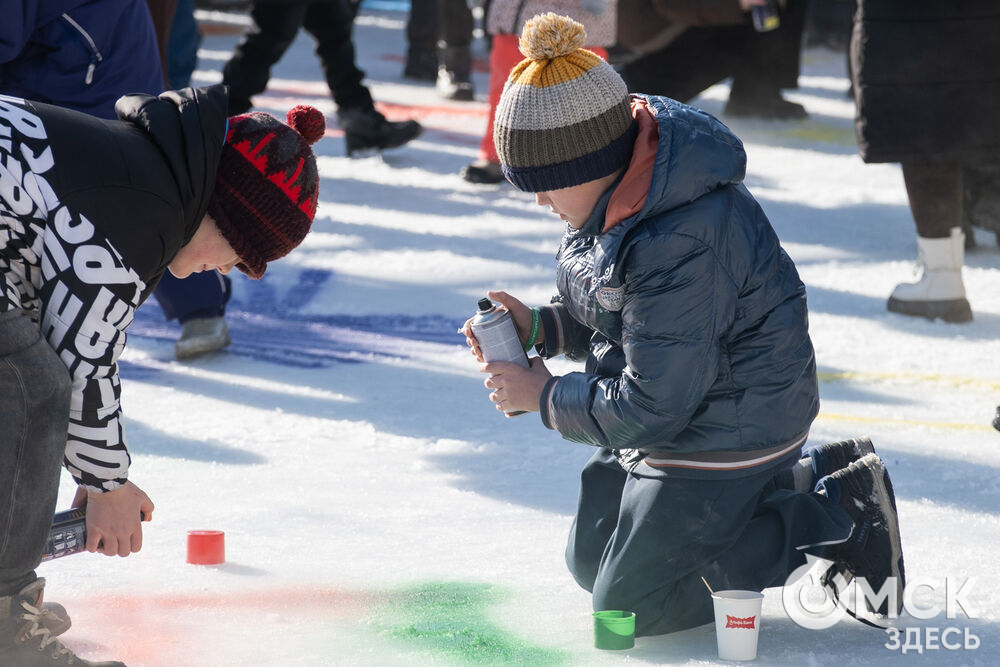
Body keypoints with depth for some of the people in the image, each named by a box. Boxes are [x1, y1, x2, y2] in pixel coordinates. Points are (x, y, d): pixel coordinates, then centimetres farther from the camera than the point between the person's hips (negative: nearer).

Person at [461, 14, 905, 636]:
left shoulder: (681, 246, -35)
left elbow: (651, 408, -28)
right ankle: (806, 477, 23)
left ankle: (840, 516, 4)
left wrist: (546, 396, -16)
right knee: (591, 563, 23)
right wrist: (539, 326, -7)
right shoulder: (617, 195, -5)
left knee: (629, 606, 0)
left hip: (727, 431, -10)